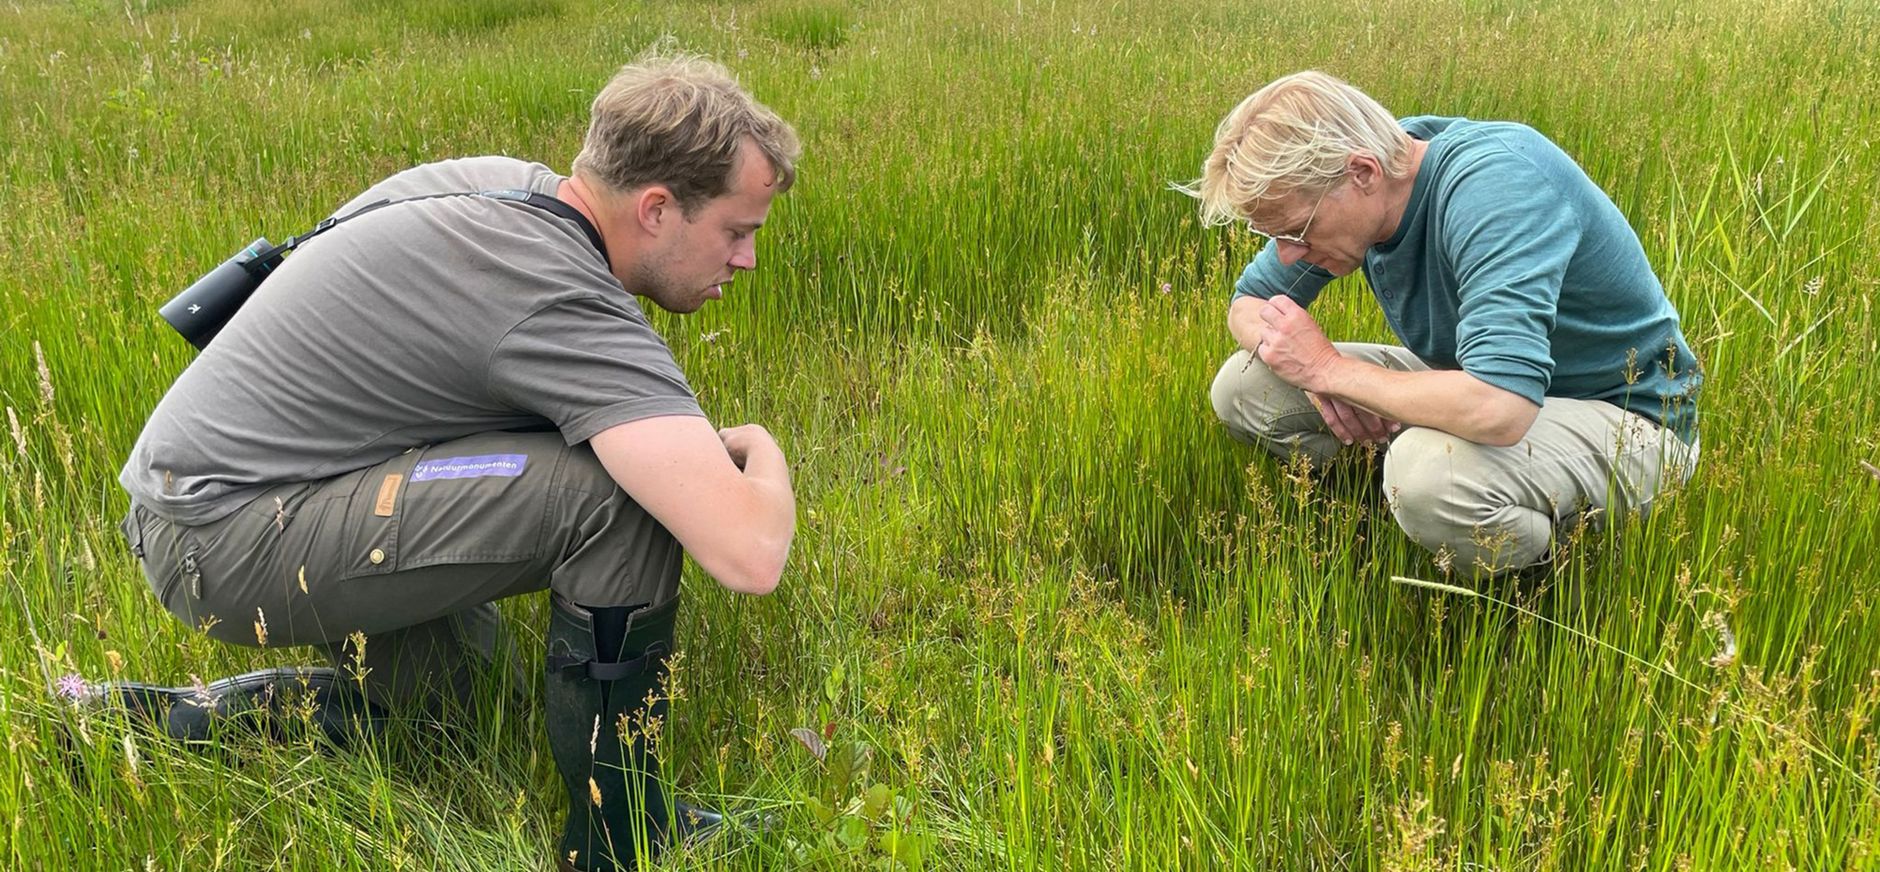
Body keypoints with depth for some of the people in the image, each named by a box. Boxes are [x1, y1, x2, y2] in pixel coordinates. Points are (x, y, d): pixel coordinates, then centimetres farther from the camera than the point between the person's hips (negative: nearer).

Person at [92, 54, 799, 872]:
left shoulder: (503, 181, 3)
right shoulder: (569, 307, -25)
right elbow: (750, 553, -34)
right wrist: (762, 455, -8)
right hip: (232, 539, -10)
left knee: (454, 683, 26)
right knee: (623, 492, -23)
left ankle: (147, 723, 21)